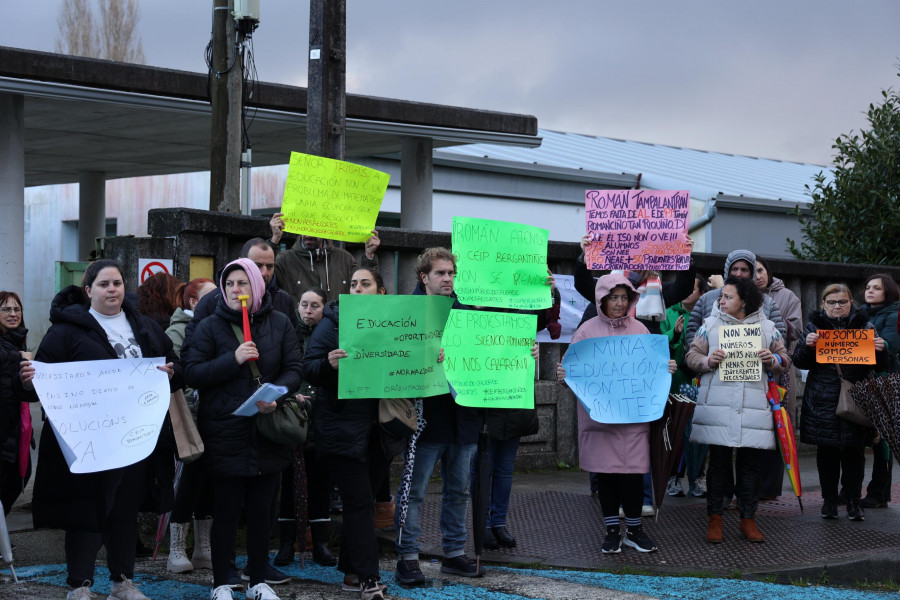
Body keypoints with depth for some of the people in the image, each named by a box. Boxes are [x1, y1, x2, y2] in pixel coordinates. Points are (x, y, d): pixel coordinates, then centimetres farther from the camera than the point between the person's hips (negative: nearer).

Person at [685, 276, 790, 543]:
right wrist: (707, 361, -12)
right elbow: (691, 355, 9)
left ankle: (748, 518, 14)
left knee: (752, 462, 3)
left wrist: (772, 359, -6)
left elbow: (784, 360, 16)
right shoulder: (710, 324, 10)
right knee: (718, 461, 2)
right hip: (718, 405, -1)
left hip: (754, 406, 1)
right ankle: (714, 518, 12)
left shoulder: (766, 327, 11)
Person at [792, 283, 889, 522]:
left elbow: (880, 366, 6)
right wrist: (807, 345, -20)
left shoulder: (864, 325, 6)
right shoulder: (815, 326, 5)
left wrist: (880, 349, -16)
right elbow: (799, 362, -1)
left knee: (854, 451, 3)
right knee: (826, 451, 5)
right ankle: (829, 499, 14)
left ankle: (853, 500, 10)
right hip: (824, 401, 0)